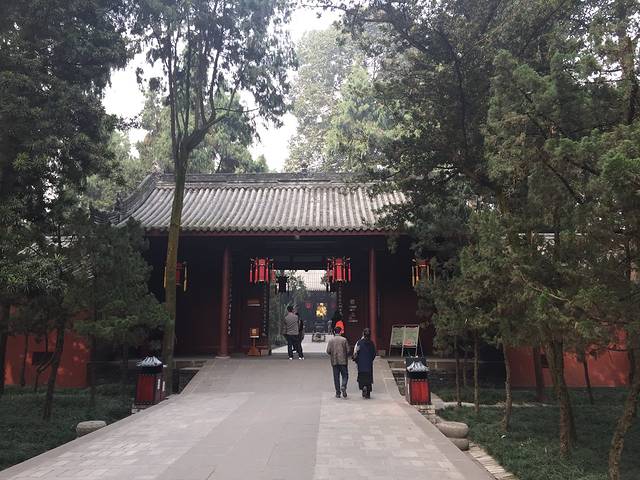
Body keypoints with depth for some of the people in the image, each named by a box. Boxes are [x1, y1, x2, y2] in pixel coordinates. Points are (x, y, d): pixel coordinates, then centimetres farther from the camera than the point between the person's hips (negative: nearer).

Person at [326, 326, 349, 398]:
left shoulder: (331, 340, 0)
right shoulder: (344, 339, -2)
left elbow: (328, 351, -3)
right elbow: (348, 350, -3)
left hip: (334, 361, 1)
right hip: (343, 361, -1)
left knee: (336, 377, 7)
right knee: (345, 375, 8)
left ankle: (338, 393, 7)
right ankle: (343, 387, -16)